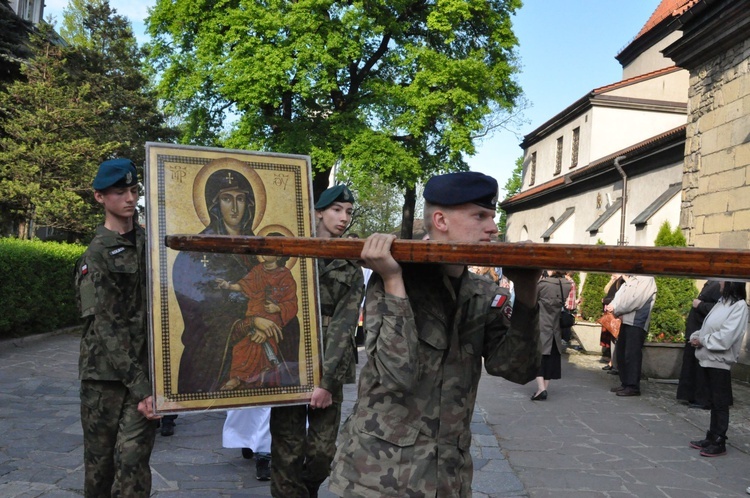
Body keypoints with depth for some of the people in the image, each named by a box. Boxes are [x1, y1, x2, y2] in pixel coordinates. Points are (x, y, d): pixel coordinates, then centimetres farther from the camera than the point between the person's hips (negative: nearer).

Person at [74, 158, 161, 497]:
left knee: (133, 459, -4)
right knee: (100, 460, 8)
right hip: (105, 372, -3)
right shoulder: (97, 254, -5)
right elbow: (107, 328, -12)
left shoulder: (150, 243, 10)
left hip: (147, 369, 3)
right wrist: (140, 387, -19)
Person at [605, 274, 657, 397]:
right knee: (621, 353, 12)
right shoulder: (631, 279, 17)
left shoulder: (647, 279, -8)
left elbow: (634, 300, -16)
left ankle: (633, 387, 0)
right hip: (626, 320, 8)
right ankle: (625, 383, 21)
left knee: (632, 354, -6)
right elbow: (620, 294, 13)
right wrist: (612, 305, -6)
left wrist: (616, 309, -8)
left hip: (636, 322, -8)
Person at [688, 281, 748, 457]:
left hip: (719, 362, -8)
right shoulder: (722, 302, 13)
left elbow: (725, 338, -21)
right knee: (713, 402, 15)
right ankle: (712, 437, 24)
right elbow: (707, 327, 17)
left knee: (720, 403, 2)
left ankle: (719, 443, 10)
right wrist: (696, 336, -1)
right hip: (708, 359, 8)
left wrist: (702, 341, -12)